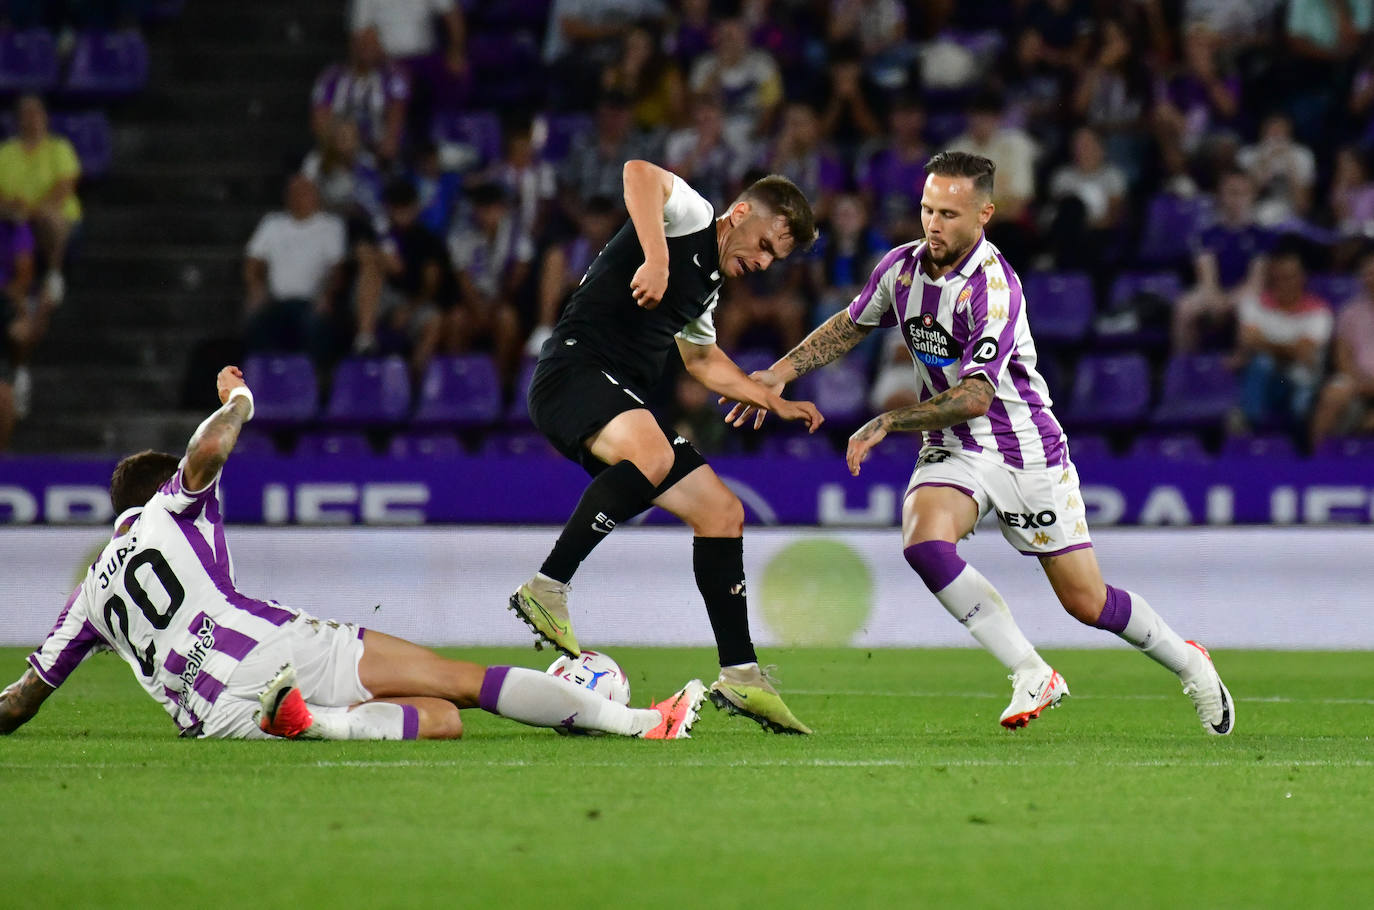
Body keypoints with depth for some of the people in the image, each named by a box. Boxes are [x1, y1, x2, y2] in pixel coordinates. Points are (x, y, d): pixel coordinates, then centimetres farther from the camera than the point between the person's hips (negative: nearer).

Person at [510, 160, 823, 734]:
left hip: (622, 404, 10)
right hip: (573, 371, -10)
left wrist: (774, 402, 43)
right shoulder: (691, 216, -1)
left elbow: (703, 360, 45)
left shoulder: (707, 285, 26)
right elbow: (640, 174, -25)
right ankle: (547, 590, -32)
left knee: (722, 512, 6)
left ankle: (740, 676, 10)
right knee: (652, 456, -39)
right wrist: (656, 260, -35)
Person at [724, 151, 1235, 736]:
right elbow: (852, 325, 16)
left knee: (1086, 603, -2)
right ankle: (1032, 676, -16)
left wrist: (887, 422, -30)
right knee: (923, 541, -27)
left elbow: (974, 397, -29)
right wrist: (781, 372, 6)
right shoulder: (901, 266, -4)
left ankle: (1187, 661, 28)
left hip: (1026, 448, -5)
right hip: (954, 448, 5)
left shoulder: (994, 287, -24)